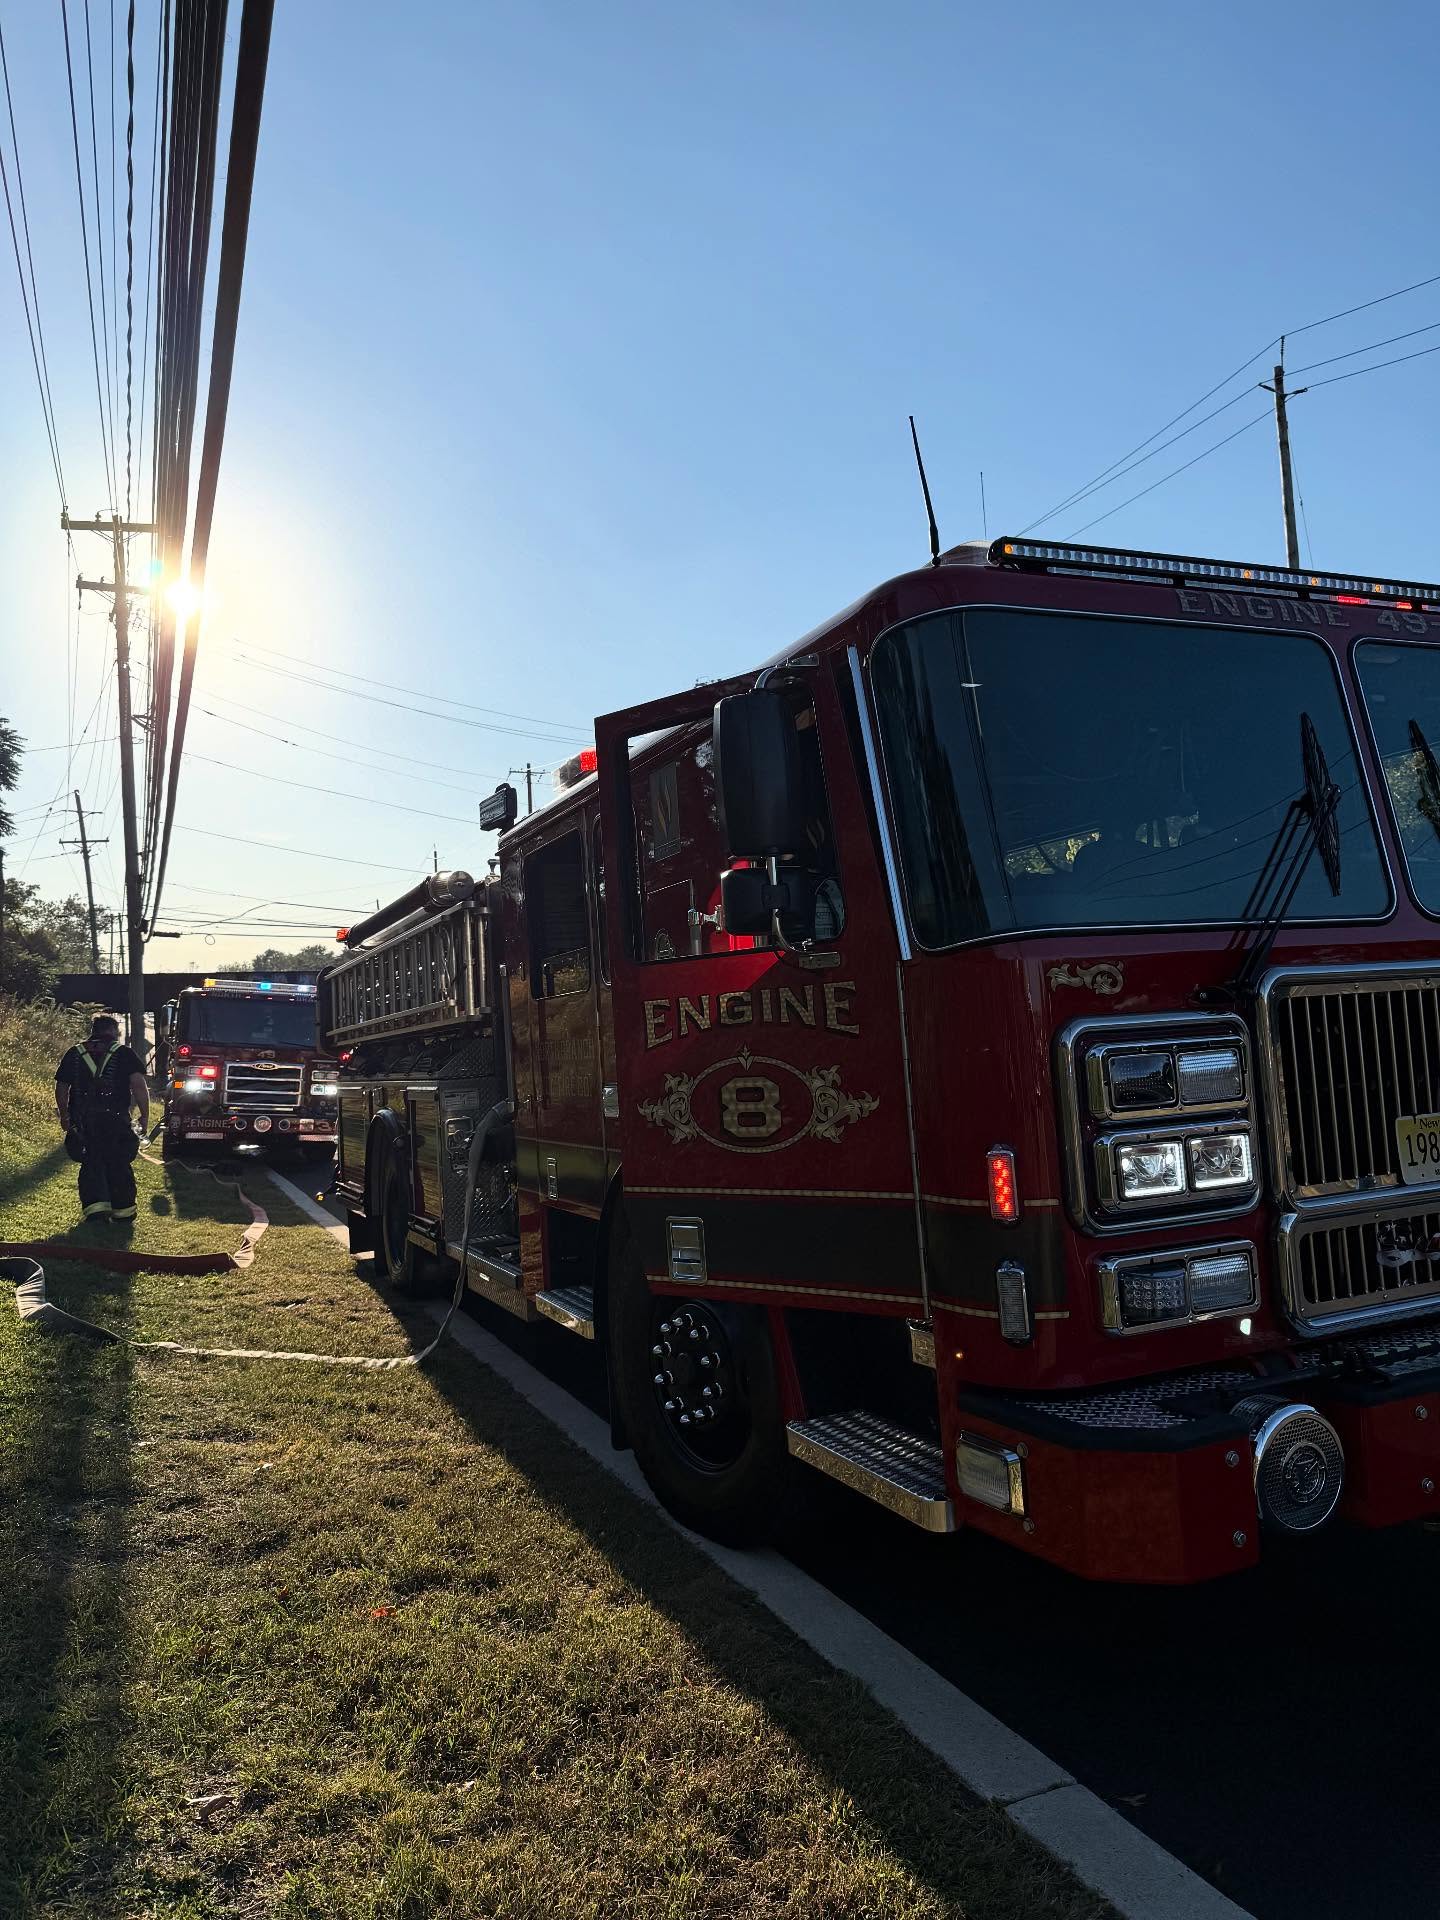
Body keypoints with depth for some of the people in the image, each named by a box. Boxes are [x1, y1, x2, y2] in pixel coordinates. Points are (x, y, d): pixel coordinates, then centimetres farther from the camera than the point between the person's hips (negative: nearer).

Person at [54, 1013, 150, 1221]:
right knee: (119, 1164, 8)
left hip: (82, 1122, 2)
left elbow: (61, 1088, 11)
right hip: (115, 1120, -2)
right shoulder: (124, 1054, 1)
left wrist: (64, 1116, 23)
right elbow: (138, 1085, -10)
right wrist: (145, 1116, -4)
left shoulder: (74, 1054, 10)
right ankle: (122, 1209, 10)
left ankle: (95, 1204, 0)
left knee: (91, 1163, 12)